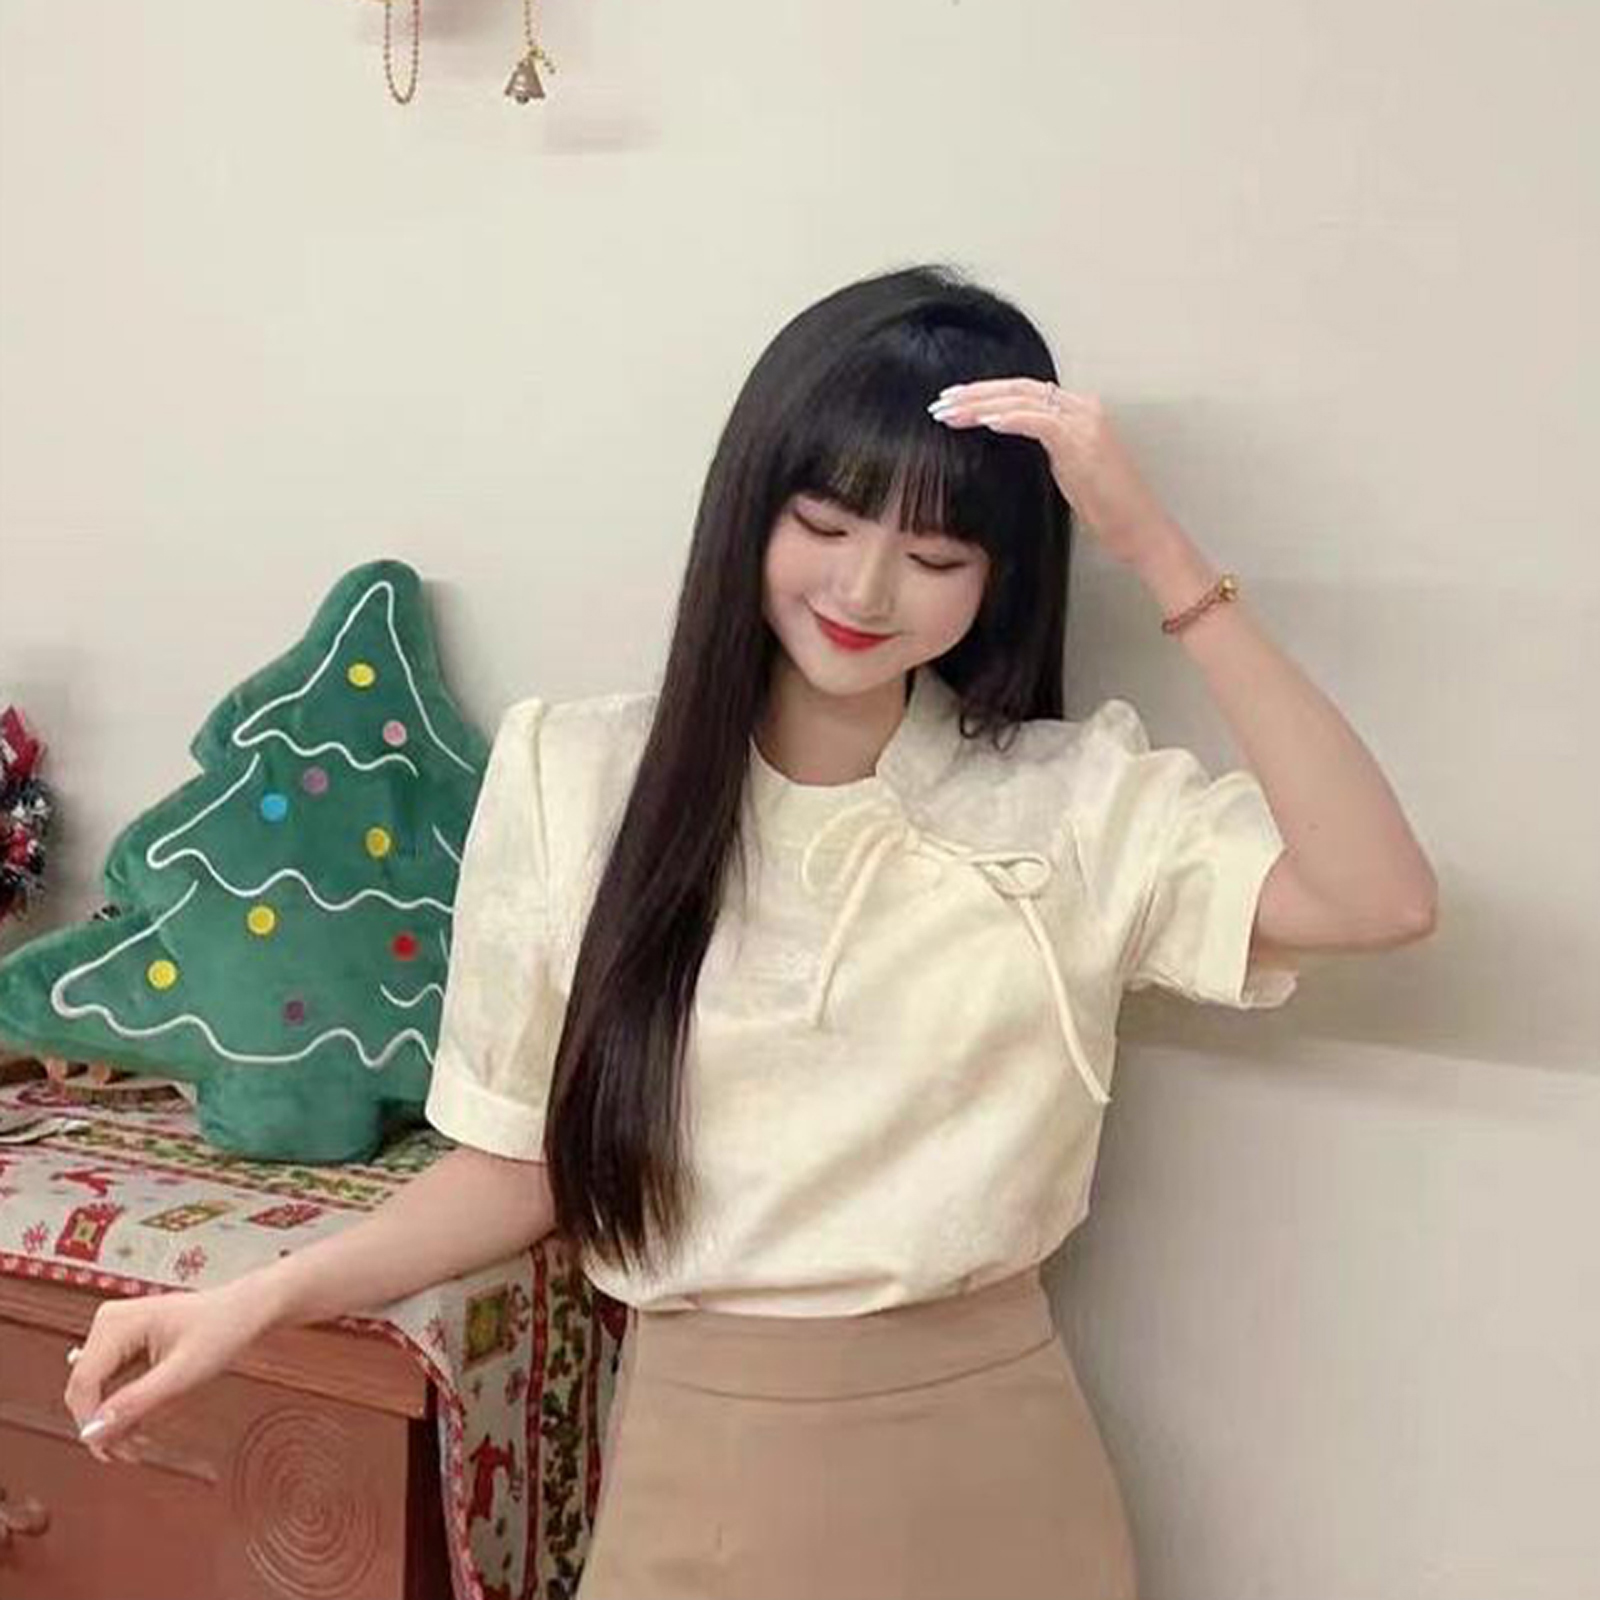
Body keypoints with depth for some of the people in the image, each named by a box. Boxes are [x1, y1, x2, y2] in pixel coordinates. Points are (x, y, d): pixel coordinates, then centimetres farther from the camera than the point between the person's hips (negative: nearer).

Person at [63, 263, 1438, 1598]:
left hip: (990, 1463, 1)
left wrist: (1163, 558, -24)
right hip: (701, 1458, 0)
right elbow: (525, 1164, 1)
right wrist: (265, 1298, -10)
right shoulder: (573, 779, -6)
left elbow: (1380, 898, -22)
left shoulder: (1076, 800, -7)